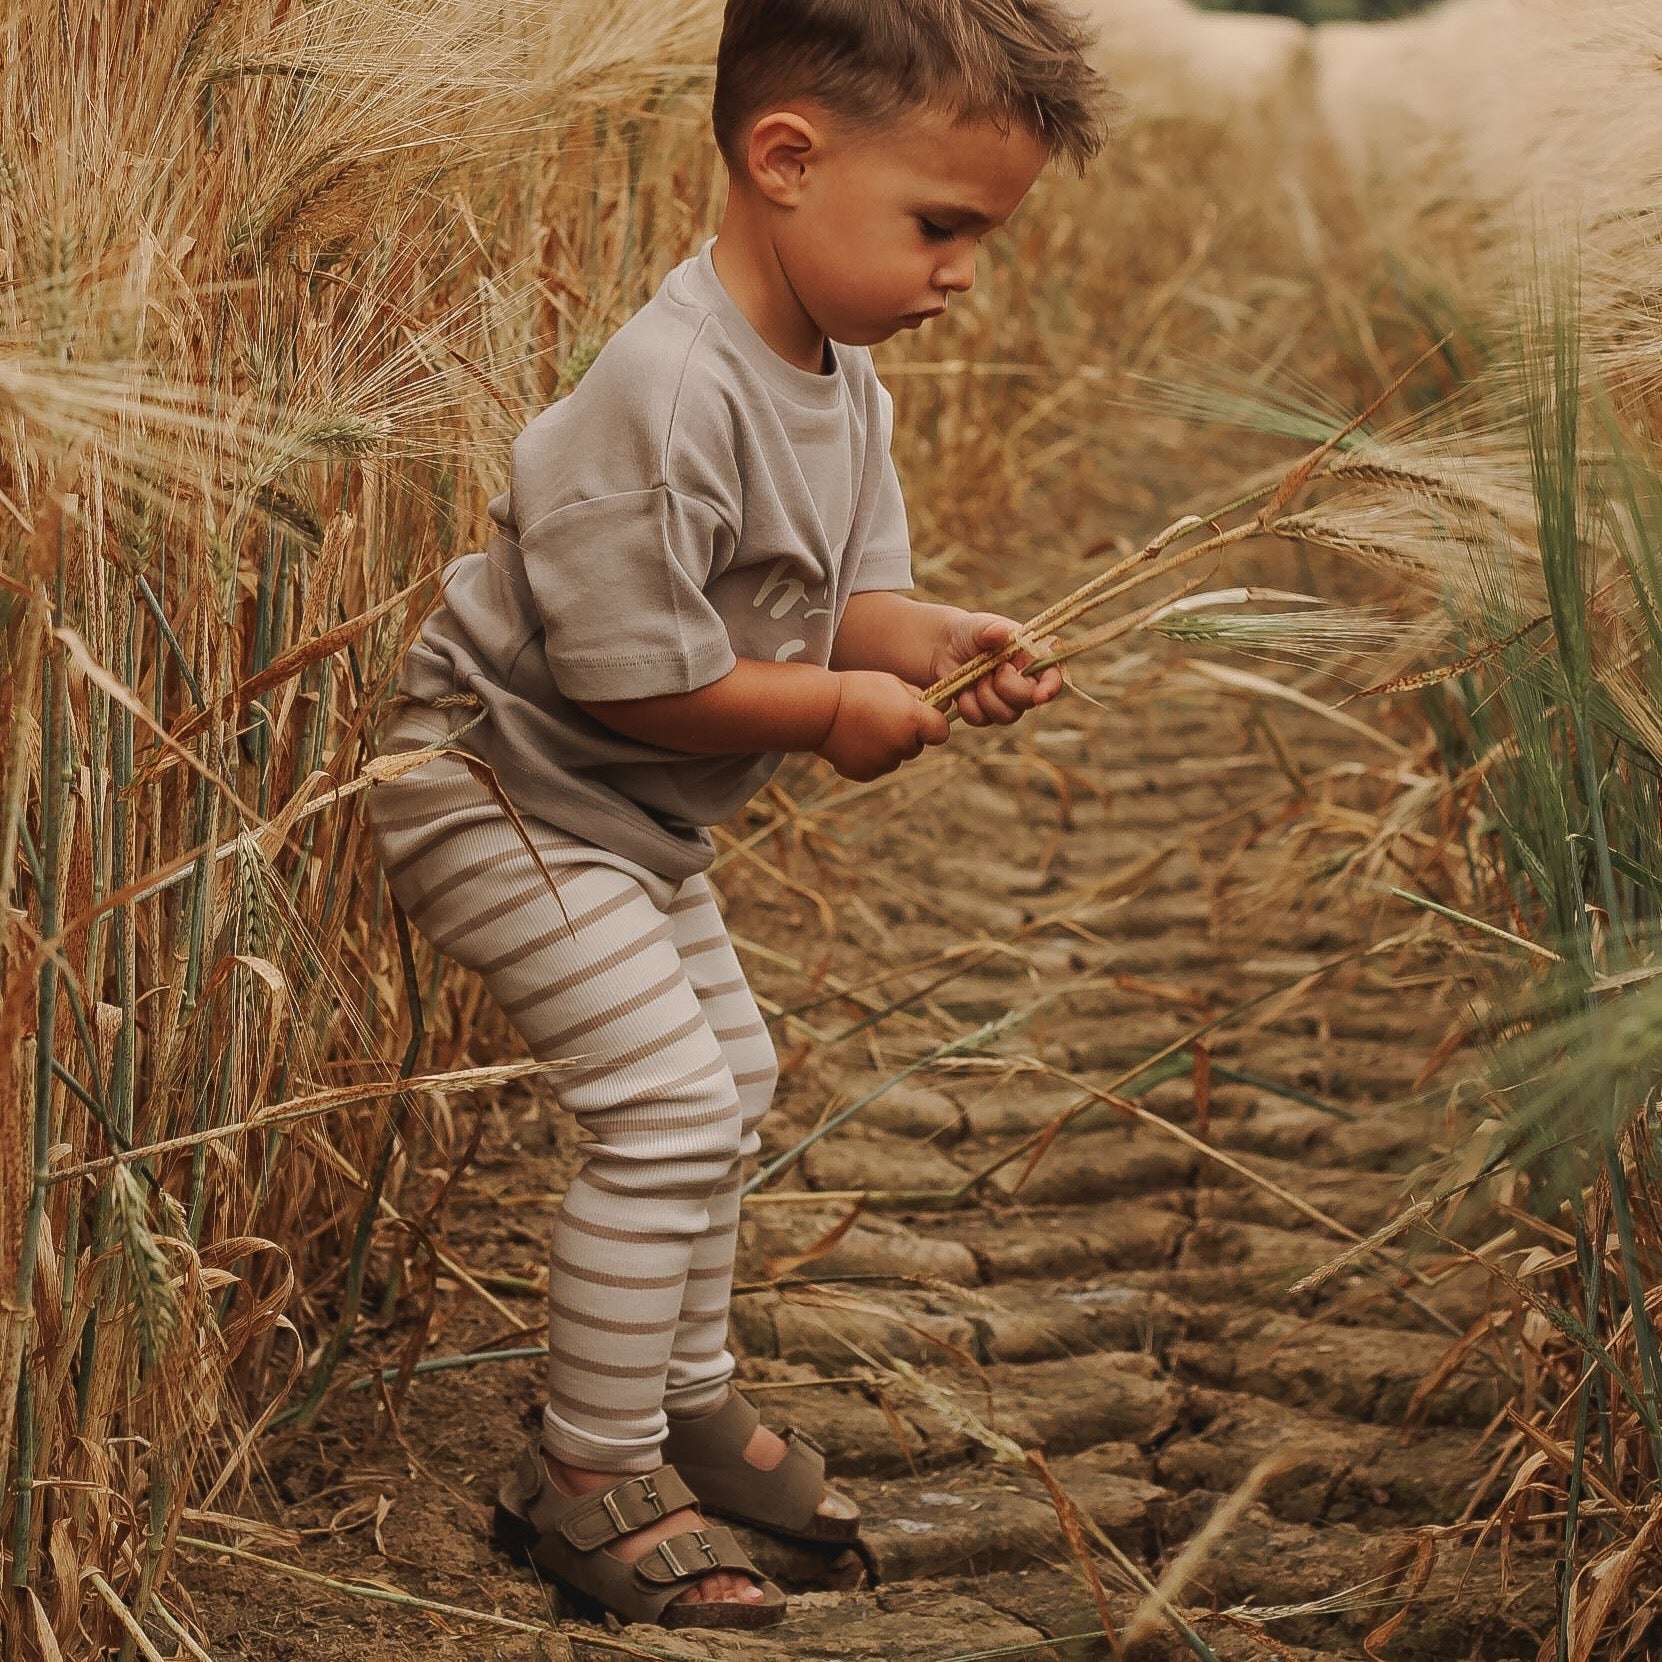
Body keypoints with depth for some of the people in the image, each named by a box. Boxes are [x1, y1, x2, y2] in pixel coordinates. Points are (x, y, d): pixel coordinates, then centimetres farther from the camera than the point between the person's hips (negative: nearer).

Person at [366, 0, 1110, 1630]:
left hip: (628, 814, 10)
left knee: (726, 1076, 19)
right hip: (496, 789, -10)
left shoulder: (846, 379, -1)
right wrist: (837, 708, -19)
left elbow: (842, 595, 4)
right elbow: (630, 673, -30)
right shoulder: (666, 393, -32)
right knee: (667, 1099, -14)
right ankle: (585, 1474, 0)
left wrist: (938, 638, -17)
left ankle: (686, 1392, 37)